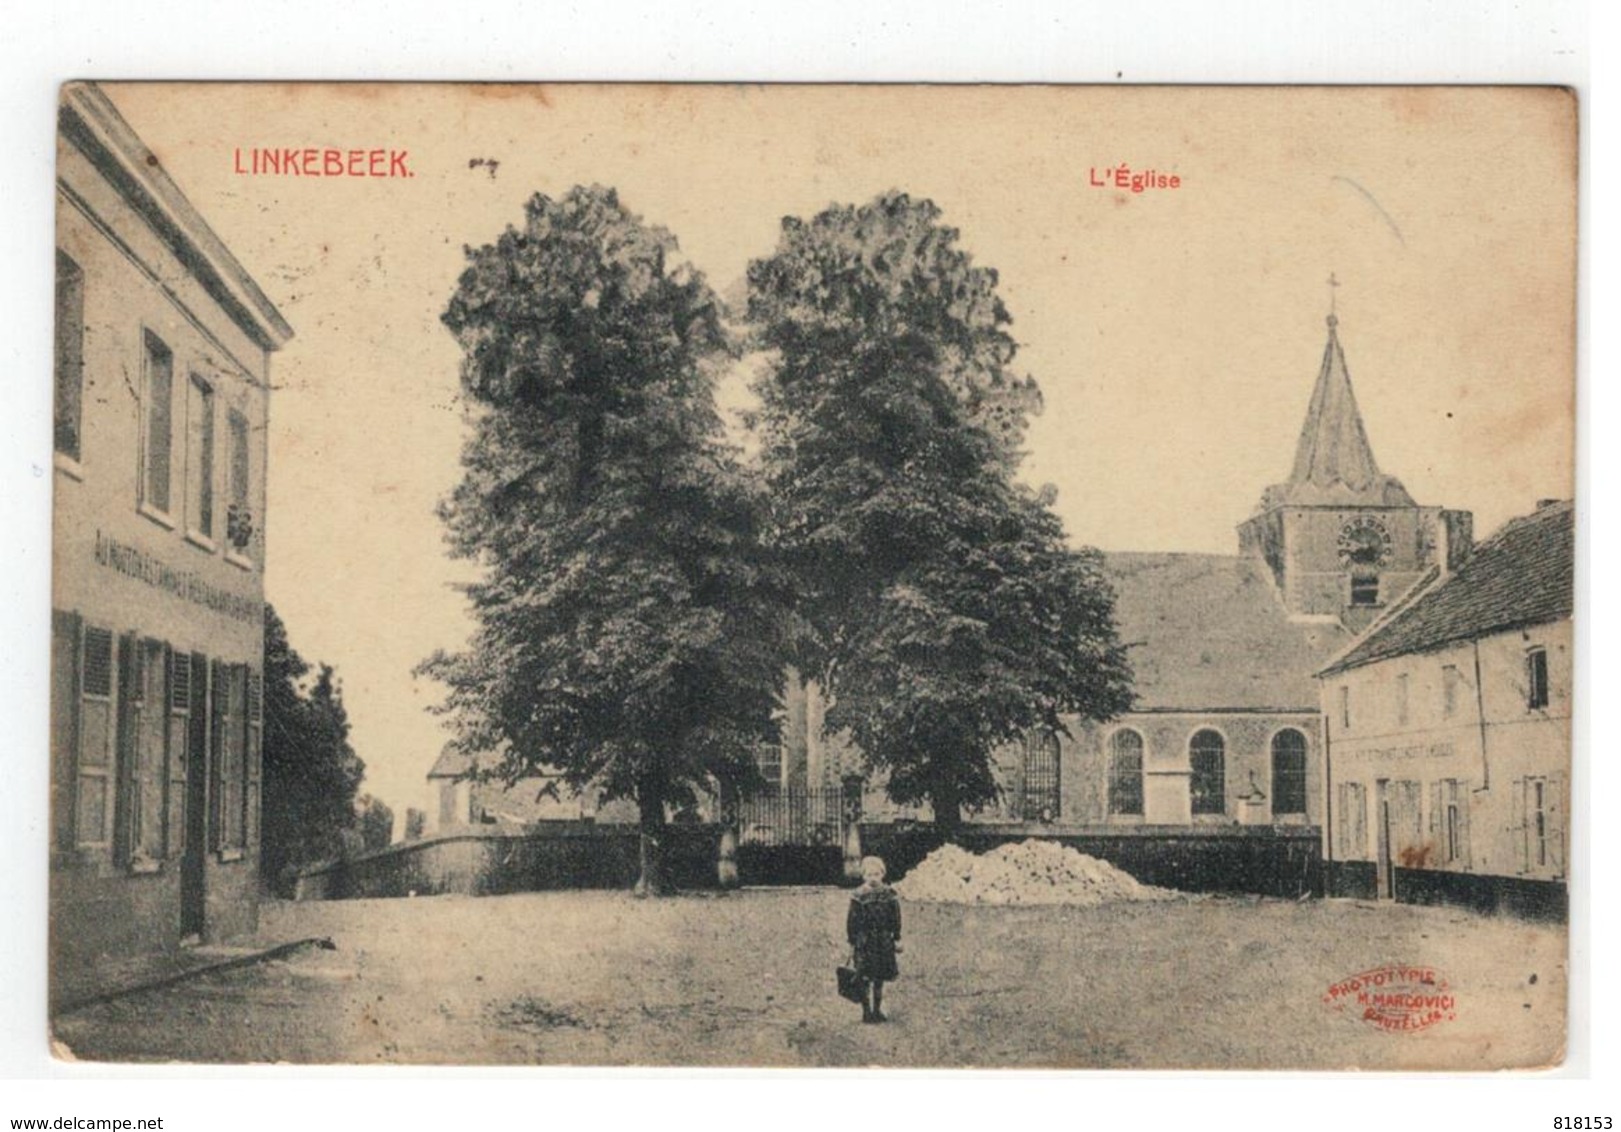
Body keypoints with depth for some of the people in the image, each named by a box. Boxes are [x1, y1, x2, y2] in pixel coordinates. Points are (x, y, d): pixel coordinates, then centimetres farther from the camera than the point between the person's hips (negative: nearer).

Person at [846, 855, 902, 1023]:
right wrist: (852, 941, -5)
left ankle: (877, 1010, 22)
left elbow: (896, 919, 6)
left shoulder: (889, 895, -2)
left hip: (884, 943, 3)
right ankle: (866, 1011, 9)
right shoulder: (859, 896, -9)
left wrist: (896, 939, 5)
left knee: (880, 979, 11)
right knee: (865, 979, -1)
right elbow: (852, 921, -4)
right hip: (864, 943, -3)